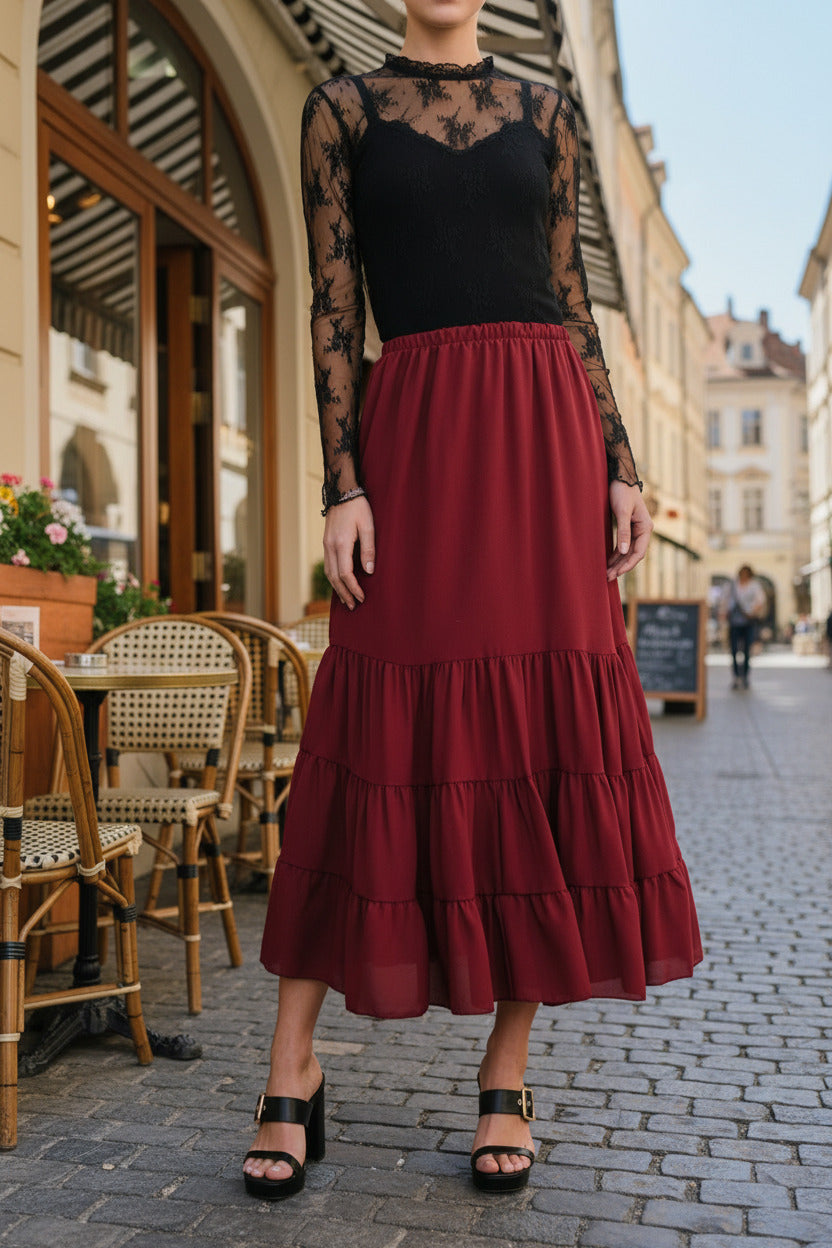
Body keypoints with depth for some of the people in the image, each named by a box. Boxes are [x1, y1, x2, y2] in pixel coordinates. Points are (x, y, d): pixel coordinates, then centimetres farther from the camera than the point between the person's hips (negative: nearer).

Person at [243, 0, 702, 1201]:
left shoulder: (546, 108, 18)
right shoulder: (342, 106, 11)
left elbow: (572, 301, 13)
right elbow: (333, 309, 2)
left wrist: (618, 465, 4)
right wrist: (343, 485, -9)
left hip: (543, 431, 3)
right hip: (414, 430, -2)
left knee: (548, 728, -3)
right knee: (386, 732, -6)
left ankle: (508, 1073, 9)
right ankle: (294, 1068, 6)